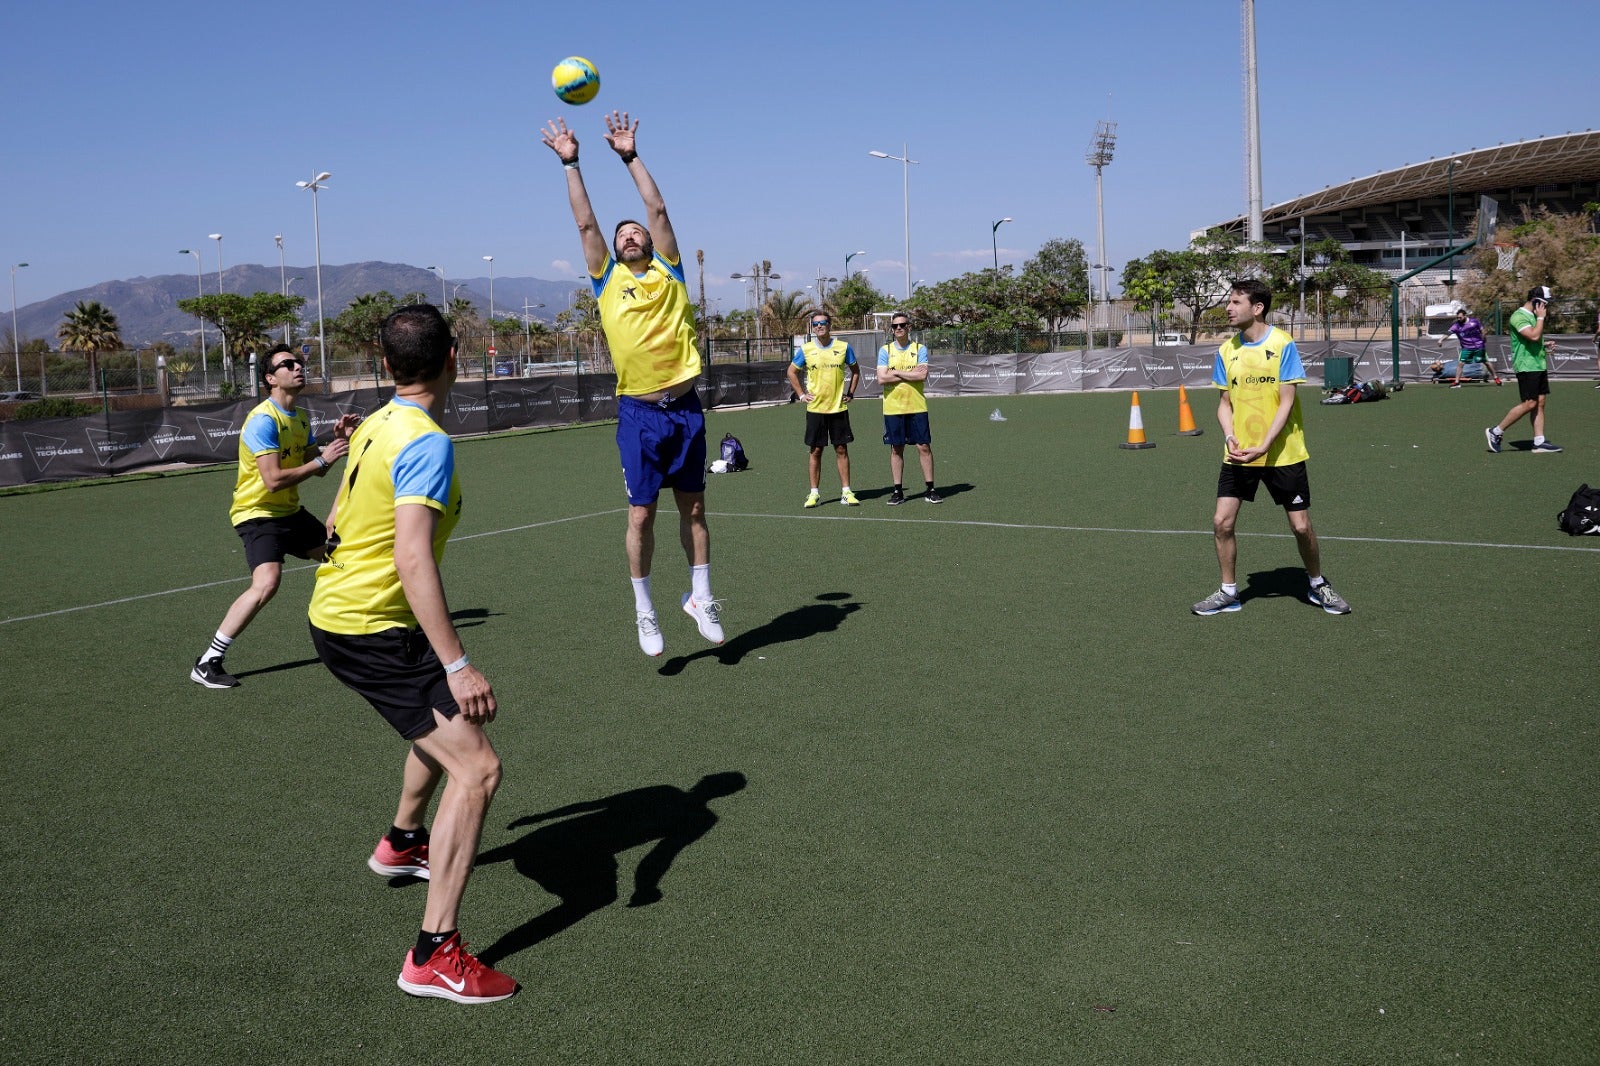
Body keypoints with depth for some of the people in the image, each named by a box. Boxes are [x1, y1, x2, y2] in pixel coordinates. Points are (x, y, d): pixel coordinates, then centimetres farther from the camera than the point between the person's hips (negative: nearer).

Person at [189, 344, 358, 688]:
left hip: (291, 511, 9)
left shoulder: (301, 418, 6)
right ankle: (207, 663, -20)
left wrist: (338, 439, -5)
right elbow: (273, 480, -28)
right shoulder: (263, 420, -21)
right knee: (266, 583, -29)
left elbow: (318, 468, 11)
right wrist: (321, 459, -24)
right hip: (258, 513, -9)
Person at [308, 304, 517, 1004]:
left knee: (445, 721, 31)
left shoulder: (375, 426, 7)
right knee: (476, 767, -14)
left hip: (333, 612, 10)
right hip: (374, 631, -10)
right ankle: (435, 955, -14)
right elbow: (413, 560, -29)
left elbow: (335, 525, 18)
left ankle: (403, 843, 53)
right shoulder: (428, 443, -20)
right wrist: (457, 664, -31)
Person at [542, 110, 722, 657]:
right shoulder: (608, 279, 6)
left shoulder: (668, 272, 8)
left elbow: (658, 209, 3)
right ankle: (643, 608, 13)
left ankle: (700, 597, 22)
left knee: (693, 507, 9)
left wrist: (631, 156, 3)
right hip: (639, 412, -1)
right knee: (641, 514, 0)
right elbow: (585, 222, 2)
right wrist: (570, 163, 2)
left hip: (686, 407, 1)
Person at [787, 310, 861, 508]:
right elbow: (792, 372, 12)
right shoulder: (805, 349, 0)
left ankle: (846, 492, 8)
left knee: (841, 450, 3)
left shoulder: (844, 347, 1)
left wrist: (850, 393, 7)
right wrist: (801, 394, 4)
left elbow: (855, 371, 15)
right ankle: (814, 493, 10)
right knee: (816, 451, 3)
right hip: (815, 408, 0)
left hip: (839, 408, 0)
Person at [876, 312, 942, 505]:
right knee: (896, 449, 4)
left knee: (924, 447, -1)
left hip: (917, 407, 0)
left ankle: (929, 489, 7)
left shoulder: (920, 349, 3)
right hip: (892, 408, 1)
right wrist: (911, 374, -9)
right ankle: (898, 491, 11)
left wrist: (896, 373, -10)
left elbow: (923, 375, -11)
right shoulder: (885, 350, 4)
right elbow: (881, 379, -8)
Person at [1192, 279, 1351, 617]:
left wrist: (1263, 447, -20)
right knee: (1222, 522, -3)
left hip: (1282, 453, -4)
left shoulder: (1282, 344, -10)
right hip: (1239, 454, 4)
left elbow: (1286, 402, -12)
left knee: (1301, 526, 2)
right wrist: (1230, 437, -11)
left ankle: (1318, 585, 26)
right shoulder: (1226, 350, 4)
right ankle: (1229, 592, 14)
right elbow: (1225, 402, 8)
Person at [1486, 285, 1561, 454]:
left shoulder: (1533, 316, 17)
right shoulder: (1519, 316, -13)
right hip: (1526, 366, -10)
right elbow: (1534, 336, -26)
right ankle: (1496, 432, -2)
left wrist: (1544, 346, 12)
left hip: (1538, 365, 10)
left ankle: (1539, 442, 5)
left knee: (1540, 403, 5)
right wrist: (1541, 317, -14)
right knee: (1529, 404, -11)